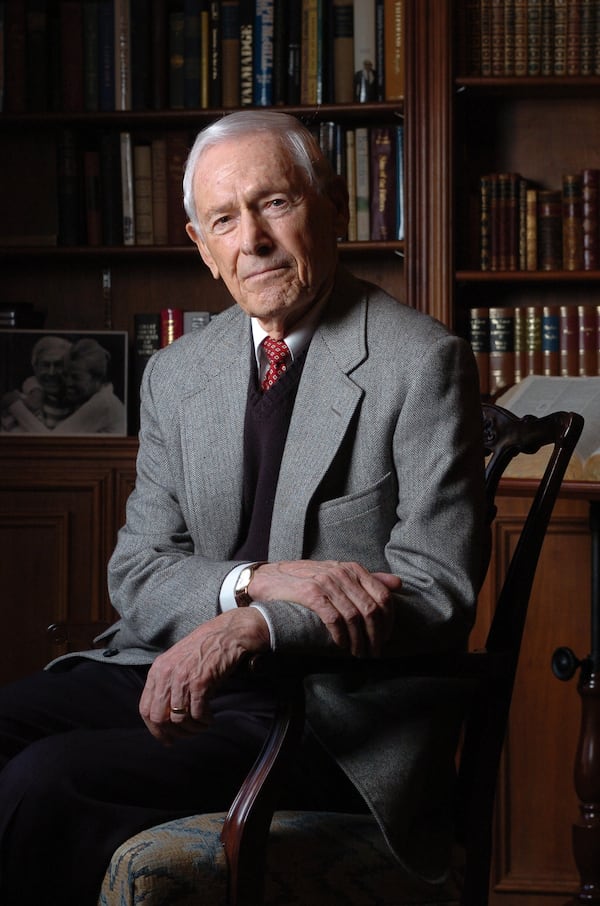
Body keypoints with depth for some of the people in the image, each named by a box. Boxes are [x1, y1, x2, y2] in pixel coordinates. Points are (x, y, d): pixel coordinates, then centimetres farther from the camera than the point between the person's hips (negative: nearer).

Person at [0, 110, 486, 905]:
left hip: (336, 710, -6)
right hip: (185, 665, 6)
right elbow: (137, 570, 7)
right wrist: (255, 580, -15)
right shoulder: (176, 374, 12)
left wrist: (259, 624, -26)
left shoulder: (420, 363, -6)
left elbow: (439, 592, -11)